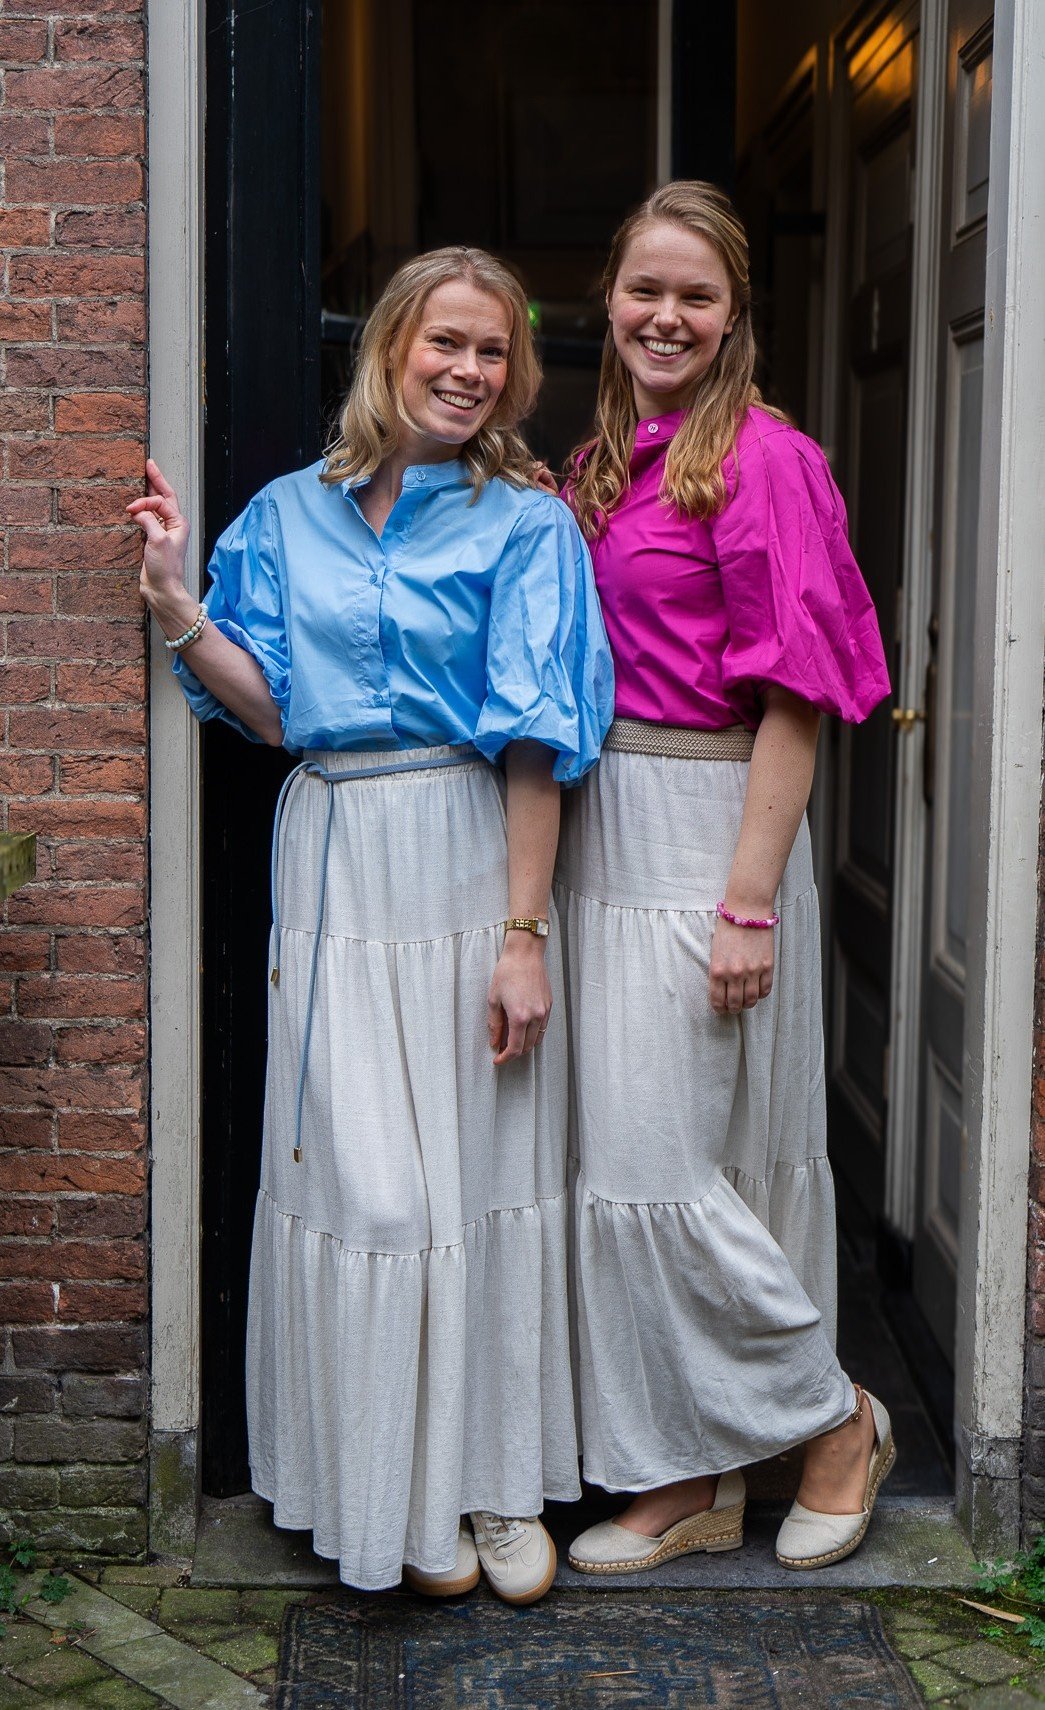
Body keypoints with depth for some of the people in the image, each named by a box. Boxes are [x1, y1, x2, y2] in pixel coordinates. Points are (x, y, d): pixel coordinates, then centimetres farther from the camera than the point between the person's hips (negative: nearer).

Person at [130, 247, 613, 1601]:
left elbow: (532, 741, -7)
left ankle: (499, 1481, 16)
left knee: (483, 1165, 3)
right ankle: (397, 1489, 14)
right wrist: (177, 603, -5)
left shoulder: (525, 527, 0)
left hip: (470, 861, -2)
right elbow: (271, 711, 8)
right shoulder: (290, 515, 10)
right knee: (360, 1173, 0)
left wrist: (525, 932, -12)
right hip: (335, 864, 2)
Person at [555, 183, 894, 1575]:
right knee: (629, 1158, 9)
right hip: (598, 832, 8)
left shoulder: (761, 459, -10)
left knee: (659, 1161, -6)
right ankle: (690, 1476, 20)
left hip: (704, 830, -8)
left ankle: (833, 1419, 15)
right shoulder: (598, 465, 13)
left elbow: (793, 699, -14)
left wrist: (751, 901, -18)